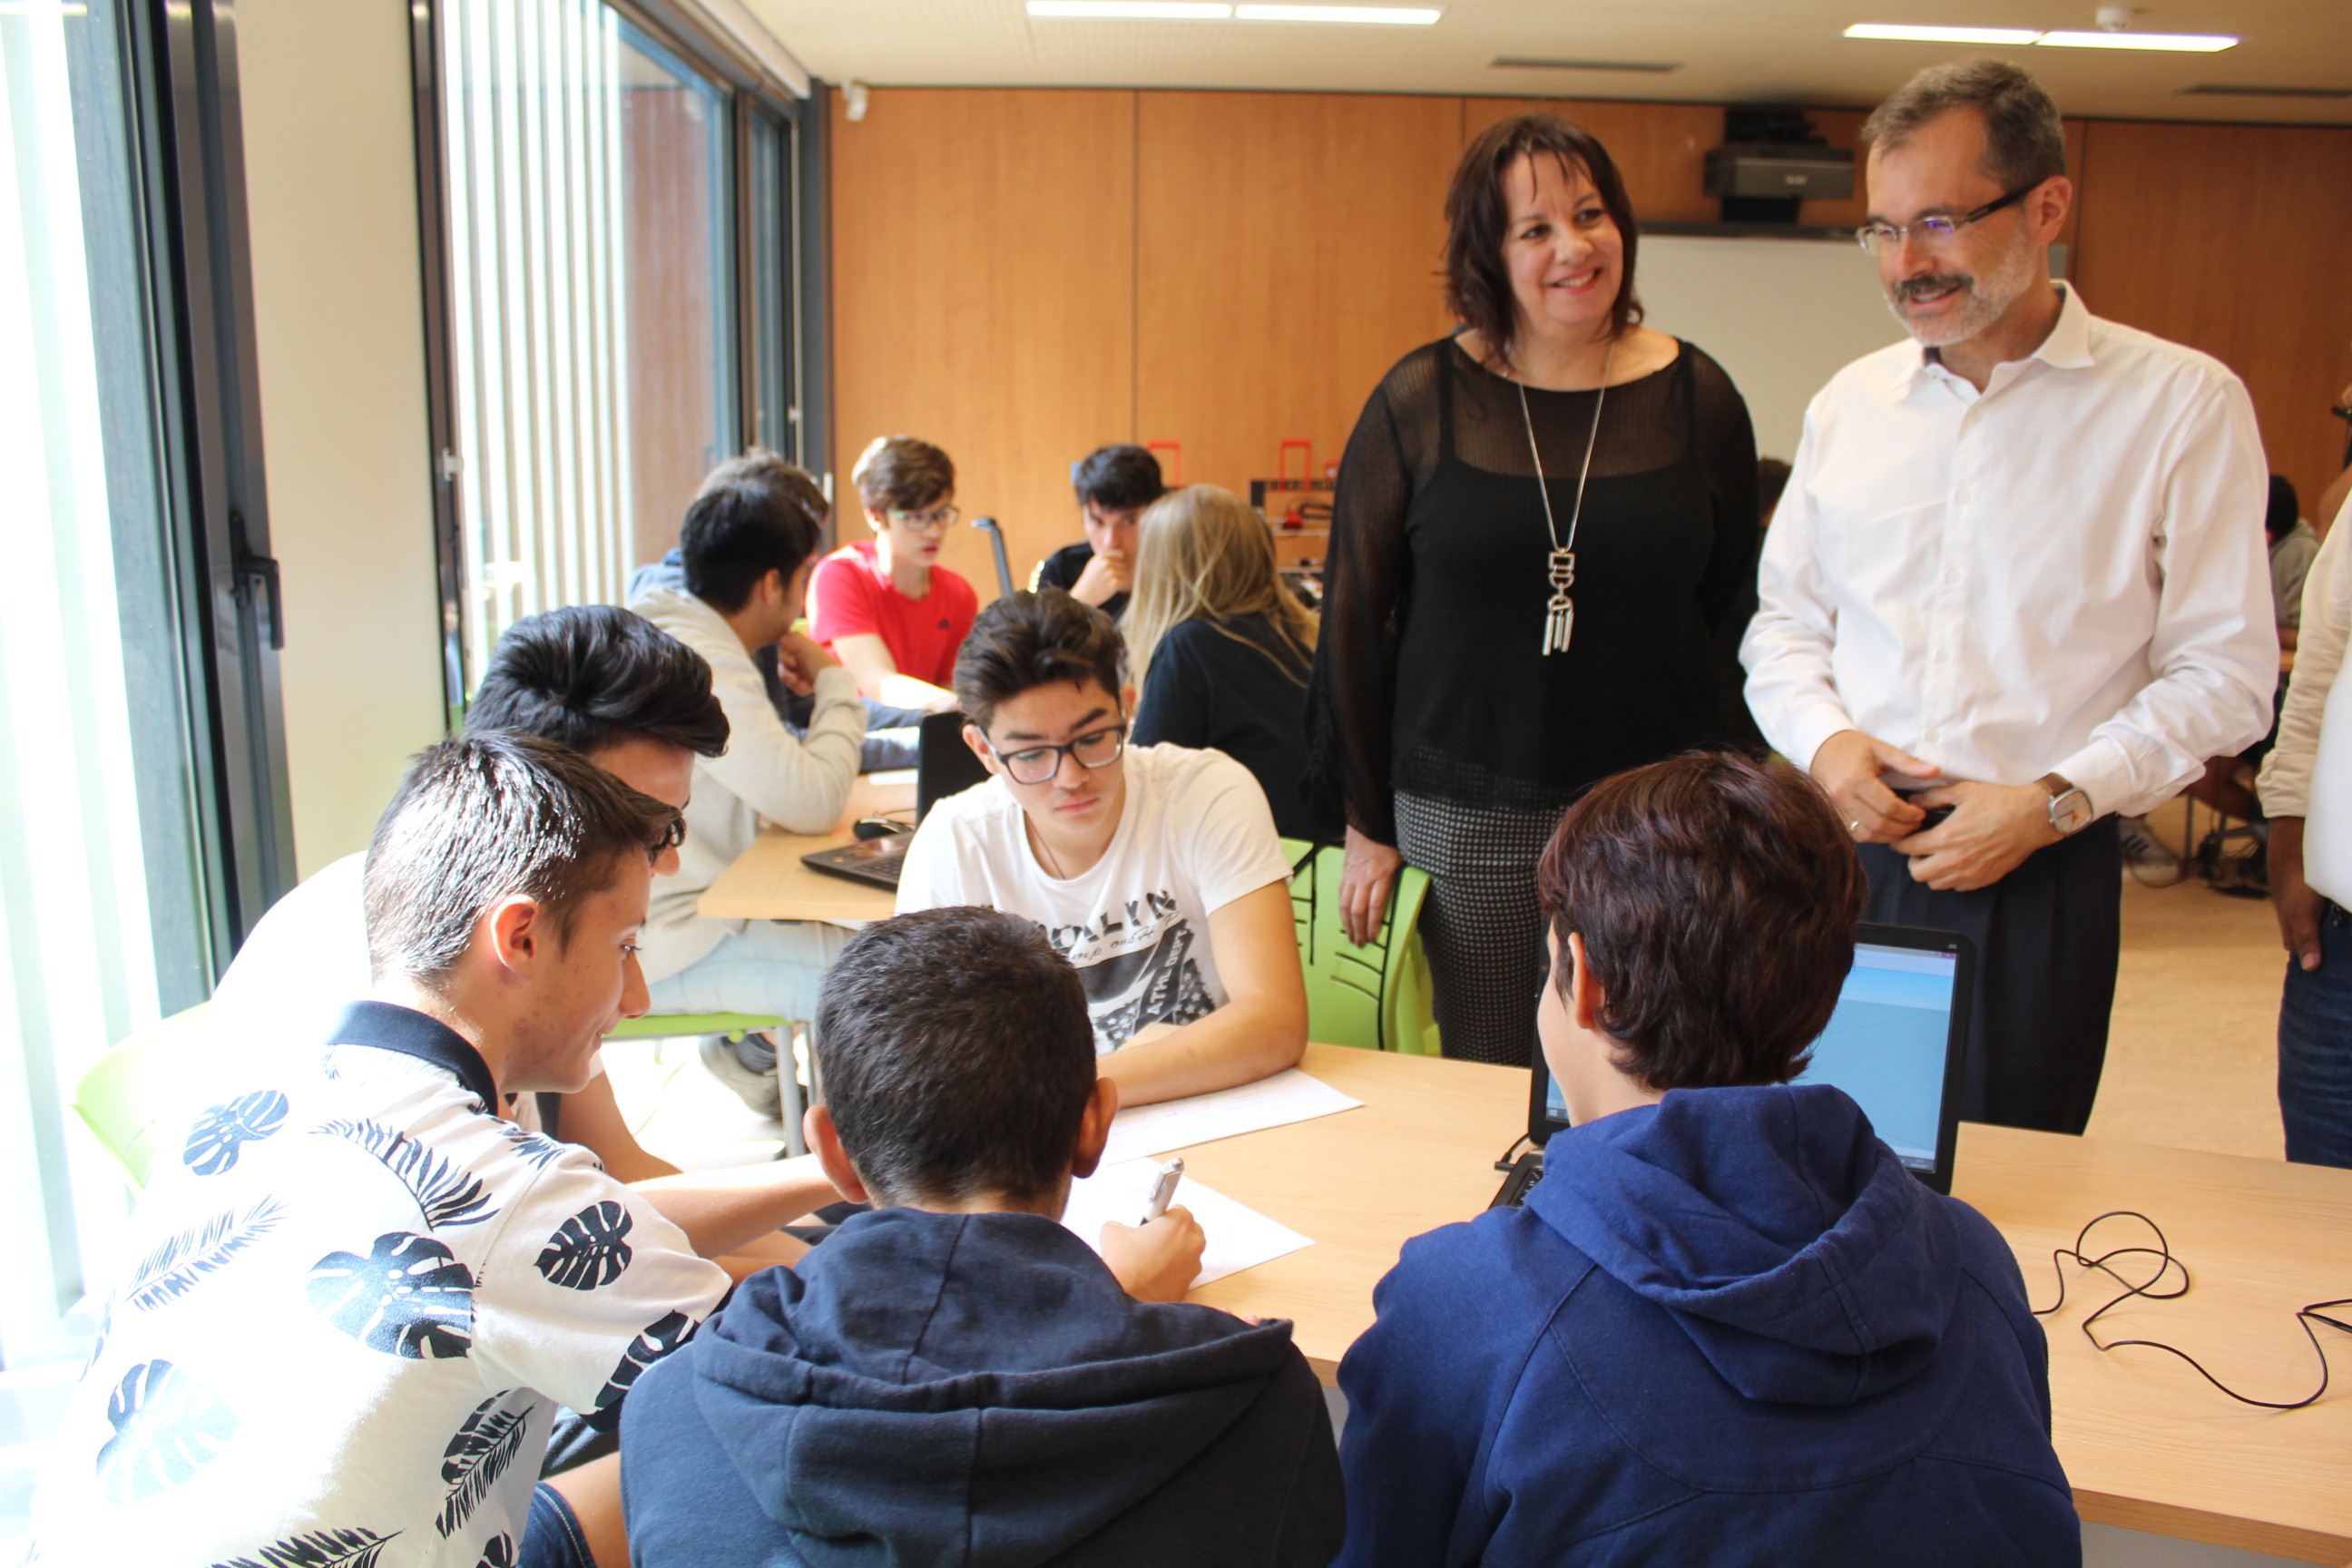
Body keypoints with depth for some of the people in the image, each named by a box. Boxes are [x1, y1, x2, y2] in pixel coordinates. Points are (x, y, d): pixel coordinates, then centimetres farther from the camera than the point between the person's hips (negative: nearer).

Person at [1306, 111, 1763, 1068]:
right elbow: (1354, 618, 1)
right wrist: (1367, 825, 1)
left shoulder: (1698, 399, 3)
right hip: (1465, 817, -1)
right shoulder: (1420, 402, -2)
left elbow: (1737, 619, 9)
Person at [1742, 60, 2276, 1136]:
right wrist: (1824, 741, -5)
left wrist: (2054, 800, -14)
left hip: (2042, 874, -3)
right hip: (1845, 849, 3)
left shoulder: (2181, 404, -3)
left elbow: (2224, 674, -3)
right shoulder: (1848, 404, 8)